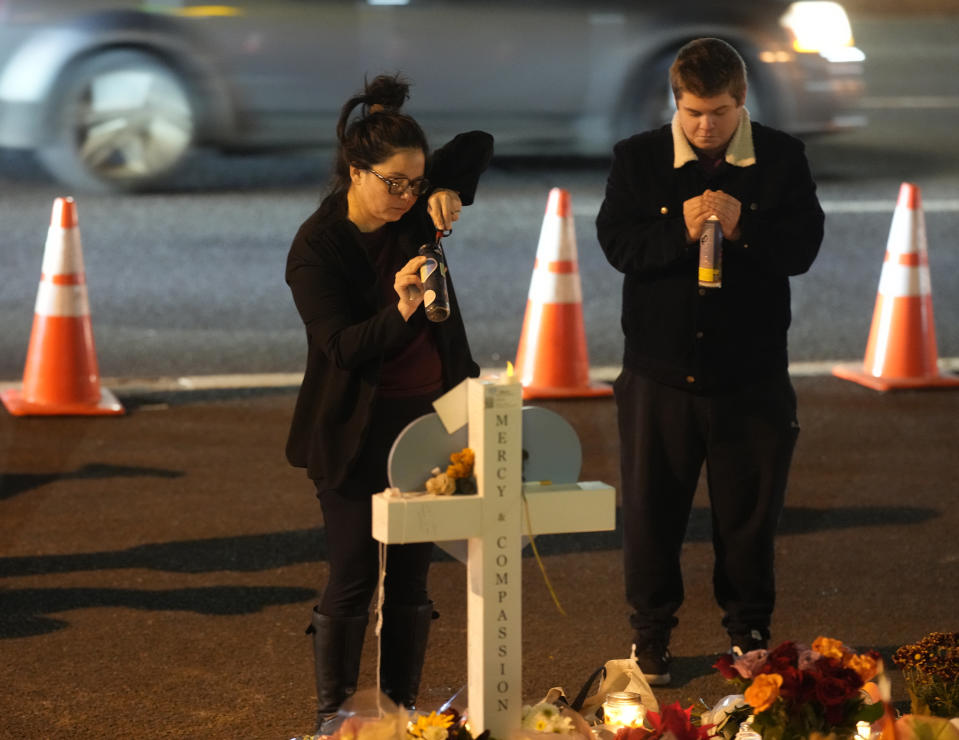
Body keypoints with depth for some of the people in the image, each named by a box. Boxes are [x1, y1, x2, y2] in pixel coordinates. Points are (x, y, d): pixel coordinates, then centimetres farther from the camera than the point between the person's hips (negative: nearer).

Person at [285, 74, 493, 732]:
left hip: (427, 417, 5)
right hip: (358, 431, -5)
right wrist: (399, 312, -38)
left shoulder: (410, 209, 0)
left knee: (411, 575, 8)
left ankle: (403, 708, 15)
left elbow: (479, 145, 9)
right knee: (354, 576, -4)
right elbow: (342, 345, -21)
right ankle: (334, 715, 6)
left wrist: (449, 190, -11)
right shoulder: (317, 247, -14)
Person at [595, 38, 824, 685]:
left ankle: (750, 632, 25)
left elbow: (803, 247, -7)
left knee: (749, 512, 9)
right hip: (659, 371, 0)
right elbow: (616, 243, -8)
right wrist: (680, 230, -23)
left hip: (751, 375, 0)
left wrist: (743, 227, -22)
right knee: (652, 510, 7)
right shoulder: (638, 159, 0)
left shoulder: (781, 158, 0)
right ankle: (652, 635, 21)